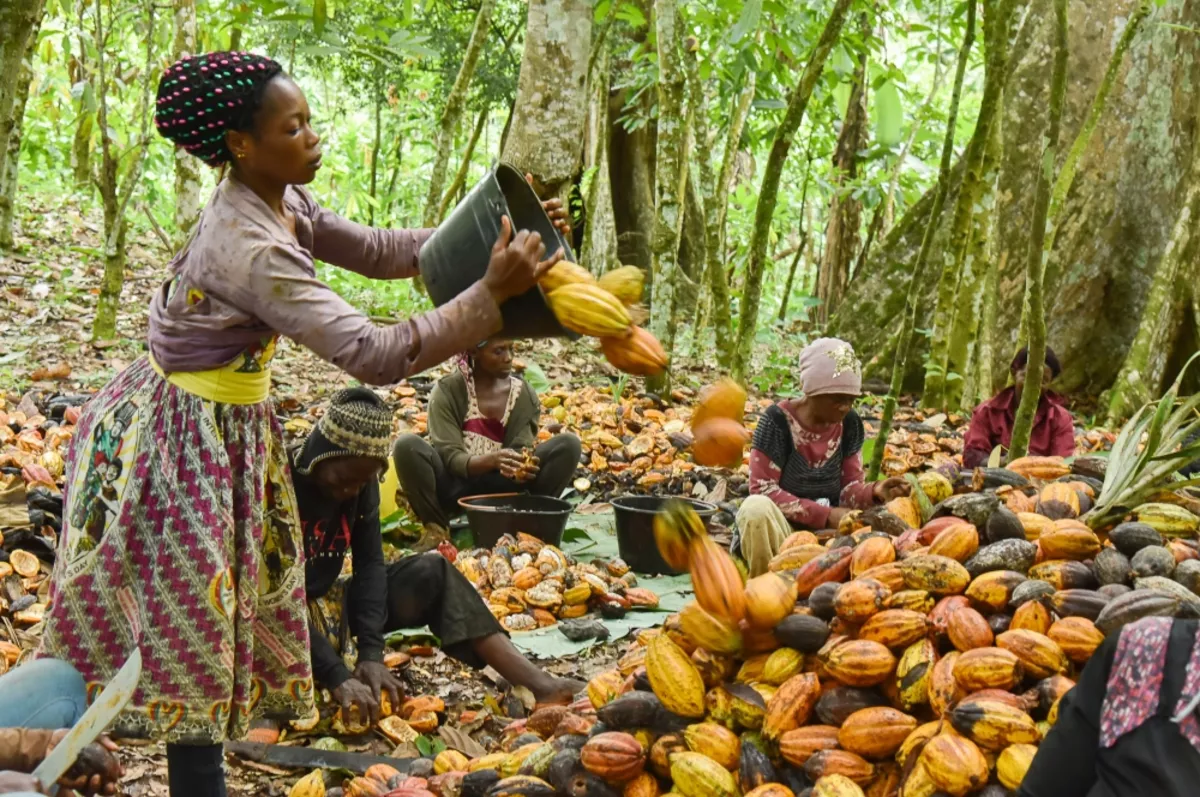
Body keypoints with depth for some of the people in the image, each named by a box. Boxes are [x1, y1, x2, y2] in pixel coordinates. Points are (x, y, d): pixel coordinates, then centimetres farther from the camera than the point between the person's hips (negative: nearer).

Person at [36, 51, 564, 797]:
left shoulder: (282, 204, -3)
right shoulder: (250, 249, -31)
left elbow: (373, 249, 7)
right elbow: (374, 354, -35)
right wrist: (491, 293, -34)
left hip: (227, 425, 9)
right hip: (181, 435, -9)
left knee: (201, 610, 19)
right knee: (186, 620, 2)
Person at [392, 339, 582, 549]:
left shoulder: (524, 394, 0)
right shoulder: (448, 391, -10)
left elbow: (522, 448, -8)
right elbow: (449, 456, -18)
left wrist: (524, 466, -33)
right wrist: (491, 460, -37)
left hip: (500, 487, 2)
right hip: (456, 486, -2)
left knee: (568, 445, -16)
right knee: (407, 446, -30)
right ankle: (437, 529, -16)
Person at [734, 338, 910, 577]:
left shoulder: (850, 423, 2)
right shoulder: (778, 420, -13)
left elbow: (849, 489, 2)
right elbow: (763, 489, -17)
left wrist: (874, 492, -22)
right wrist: (825, 515, -21)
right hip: (780, 525, -4)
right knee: (757, 508, -37)